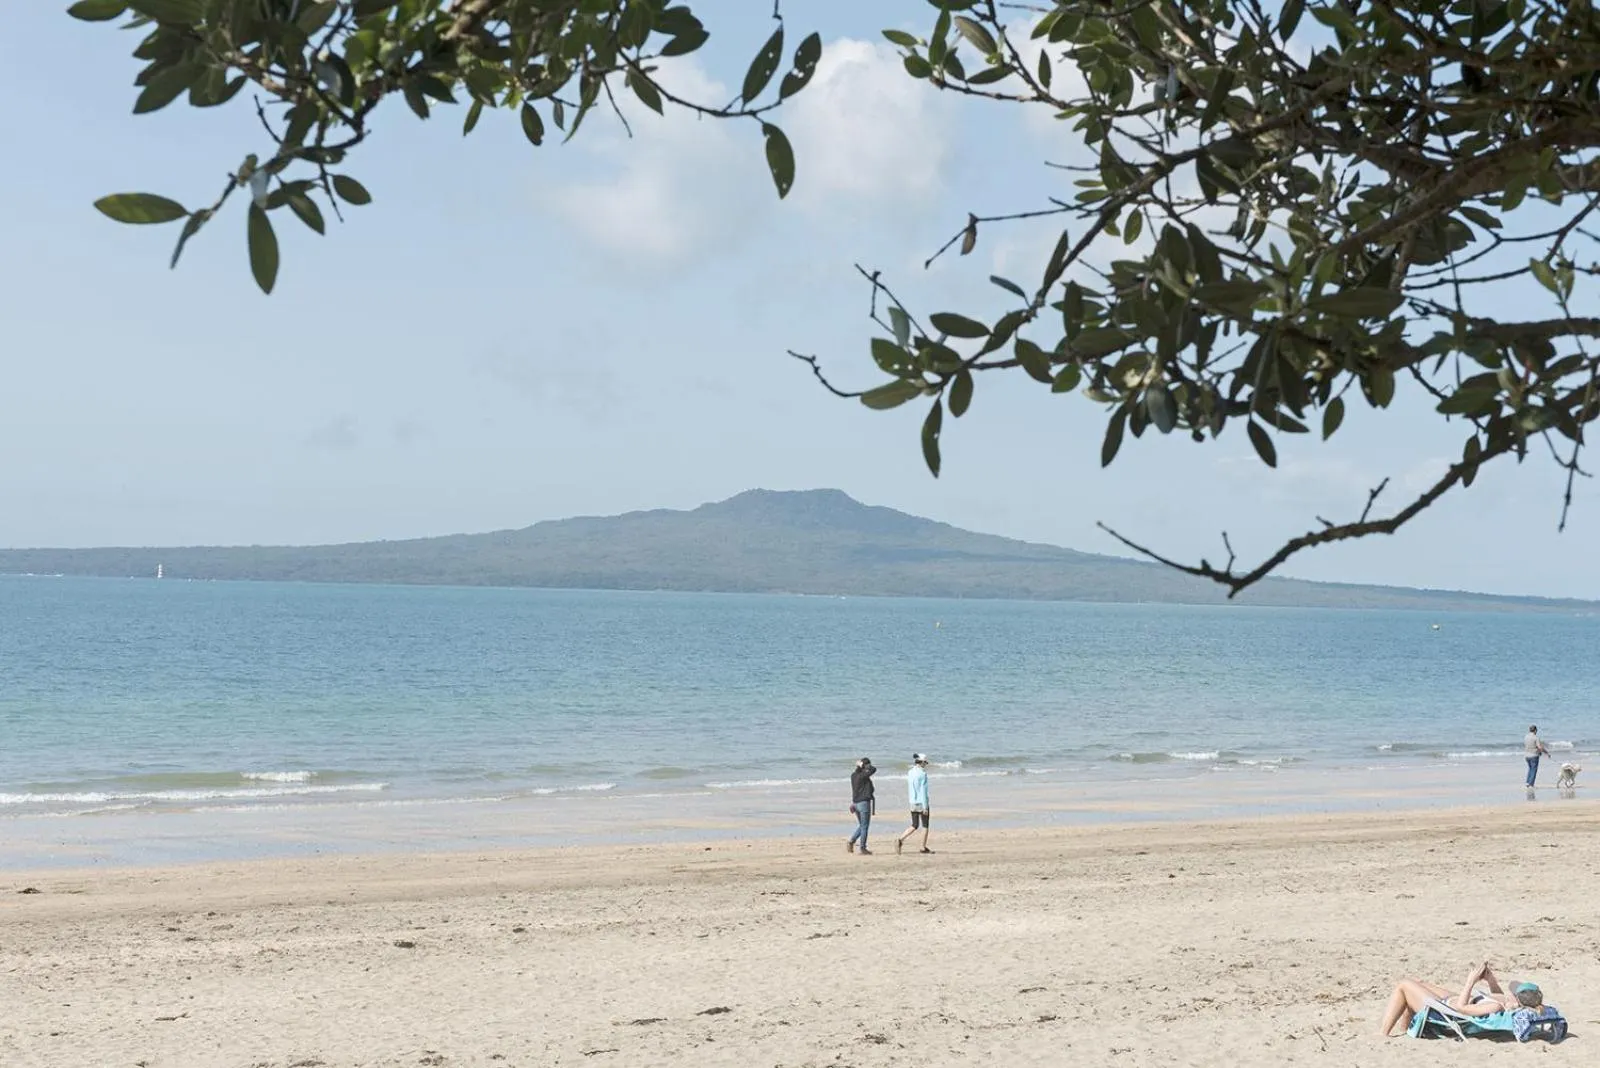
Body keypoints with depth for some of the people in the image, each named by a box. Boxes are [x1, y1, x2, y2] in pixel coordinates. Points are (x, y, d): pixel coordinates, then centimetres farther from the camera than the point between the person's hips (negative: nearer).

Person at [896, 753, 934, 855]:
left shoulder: (910, 773, 7)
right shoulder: (922, 774, -14)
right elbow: (923, 791, -17)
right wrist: (925, 806, -16)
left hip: (913, 803, 6)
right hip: (922, 802, -6)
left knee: (914, 826, 10)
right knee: (925, 825, 8)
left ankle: (900, 840, -8)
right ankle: (923, 847, 12)